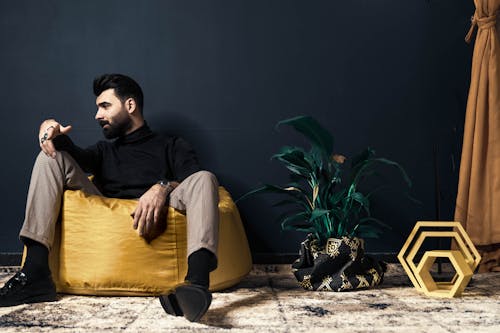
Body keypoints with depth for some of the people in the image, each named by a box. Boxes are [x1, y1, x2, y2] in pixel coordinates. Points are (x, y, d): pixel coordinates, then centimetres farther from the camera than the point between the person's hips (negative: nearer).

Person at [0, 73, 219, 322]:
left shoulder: (173, 146, 21)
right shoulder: (105, 149, 33)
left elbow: (194, 183, 0)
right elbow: (80, 157, 8)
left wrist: (164, 187, -21)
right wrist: (51, 130, -12)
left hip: (152, 220, -3)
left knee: (204, 179, -27)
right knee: (53, 155, -3)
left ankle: (196, 282, -54)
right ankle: (34, 272, -22)